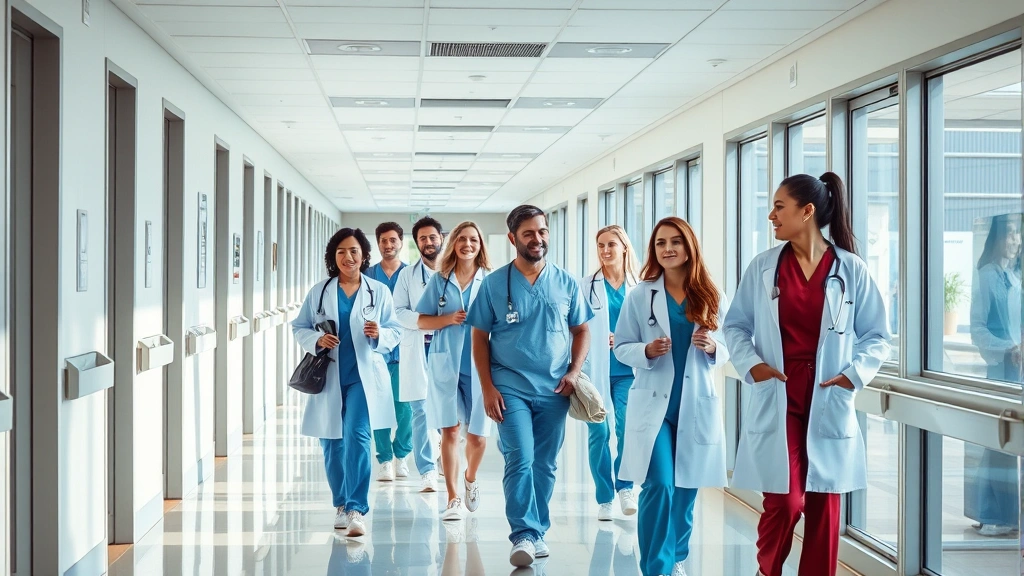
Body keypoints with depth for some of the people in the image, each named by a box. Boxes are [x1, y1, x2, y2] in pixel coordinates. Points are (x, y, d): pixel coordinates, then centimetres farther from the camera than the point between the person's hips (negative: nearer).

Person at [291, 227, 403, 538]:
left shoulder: (379, 291, 3)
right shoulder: (319, 292, 5)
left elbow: (395, 332, 6)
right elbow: (299, 328, 9)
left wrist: (380, 334, -16)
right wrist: (317, 340, -12)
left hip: (363, 376, -2)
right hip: (328, 378, 2)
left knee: (357, 437, -17)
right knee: (332, 445, 9)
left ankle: (357, 509, -17)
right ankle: (342, 505, 27)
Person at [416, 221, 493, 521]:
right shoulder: (439, 280, 7)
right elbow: (422, 320, 7)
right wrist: (448, 319, -9)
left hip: (479, 365, 0)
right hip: (445, 364, 0)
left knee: (478, 435, 0)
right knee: (449, 430, -1)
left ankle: (471, 479, 31)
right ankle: (454, 499, 7)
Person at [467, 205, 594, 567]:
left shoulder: (566, 283, 5)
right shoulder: (494, 284, 0)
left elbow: (581, 331, 11)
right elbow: (480, 337, 2)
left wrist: (574, 372, -4)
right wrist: (487, 387, -6)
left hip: (555, 390, 2)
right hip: (511, 388, -2)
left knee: (545, 464, 9)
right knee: (520, 461, -12)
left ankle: (537, 532, 20)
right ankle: (525, 534, -8)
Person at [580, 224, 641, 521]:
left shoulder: (639, 287, 6)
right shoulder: (586, 286, 5)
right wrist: (598, 340, -13)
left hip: (628, 371, 0)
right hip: (595, 370, 0)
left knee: (628, 428, -12)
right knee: (599, 433, 2)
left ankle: (625, 487, 11)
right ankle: (604, 499, 13)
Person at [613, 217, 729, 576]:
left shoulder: (711, 297, 3)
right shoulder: (640, 295, -1)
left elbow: (727, 349, 8)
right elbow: (621, 347, 2)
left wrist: (712, 347, -14)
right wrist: (647, 351, -18)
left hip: (697, 404, 2)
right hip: (653, 404, -2)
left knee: (686, 487, 11)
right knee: (659, 485, -11)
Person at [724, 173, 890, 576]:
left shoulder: (851, 270, -1)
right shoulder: (763, 267, 2)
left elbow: (877, 335, 5)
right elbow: (736, 324, 9)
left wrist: (856, 373, -10)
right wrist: (749, 363, -7)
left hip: (828, 403, 0)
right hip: (777, 399, 0)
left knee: (823, 504, 6)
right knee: (784, 501, -8)